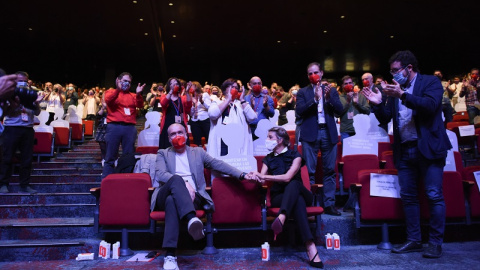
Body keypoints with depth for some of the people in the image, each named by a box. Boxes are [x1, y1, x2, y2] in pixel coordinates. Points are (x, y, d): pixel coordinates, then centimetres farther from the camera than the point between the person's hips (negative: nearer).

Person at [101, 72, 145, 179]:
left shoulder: (133, 96, 19)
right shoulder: (111, 92, 14)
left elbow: (139, 105, 1)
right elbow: (108, 100, -8)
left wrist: (138, 94, -17)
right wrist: (118, 89, -20)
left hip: (130, 128, 2)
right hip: (114, 127, -2)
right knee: (110, 157, -1)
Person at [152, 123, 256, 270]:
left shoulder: (198, 152, 22)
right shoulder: (163, 153, 18)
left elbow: (218, 164, 11)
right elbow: (160, 174, -1)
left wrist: (242, 174, -3)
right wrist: (184, 183, -18)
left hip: (192, 197, 0)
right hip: (166, 195, 0)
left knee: (172, 201, -37)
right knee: (176, 178, -35)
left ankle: (170, 255, -43)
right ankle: (192, 219, -54)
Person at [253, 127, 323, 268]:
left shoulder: (295, 155, -1)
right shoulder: (268, 159, 11)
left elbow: (287, 177, -17)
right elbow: (261, 180, -2)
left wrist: (264, 176, -21)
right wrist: (255, 177, -27)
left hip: (298, 191, 0)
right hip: (278, 197, 0)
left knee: (293, 184, -38)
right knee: (298, 202, -37)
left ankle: (281, 218, -63)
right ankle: (310, 247, -53)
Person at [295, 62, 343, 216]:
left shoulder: (331, 90, 14)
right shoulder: (303, 92, 8)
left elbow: (340, 110, 3)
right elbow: (299, 111, -6)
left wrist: (329, 98, -12)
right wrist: (314, 99, -16)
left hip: (329, 133, 2)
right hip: (310, 134, -2)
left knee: (330, 170, 4)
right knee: (309, 171, -1)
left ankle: (329, 204, 12)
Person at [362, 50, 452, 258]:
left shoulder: (431, 82, 0)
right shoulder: (395, 89, 12)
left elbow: (430, 105, -19)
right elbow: (385, 119, 11)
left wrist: (402, 95, -27)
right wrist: (378, 104, -7)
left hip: (429, 147, -5)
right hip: (405, 150, 5)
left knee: (434, 195, -3)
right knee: (408, 196, 8)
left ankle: (435, 242, 9)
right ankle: (414, 240, 18)